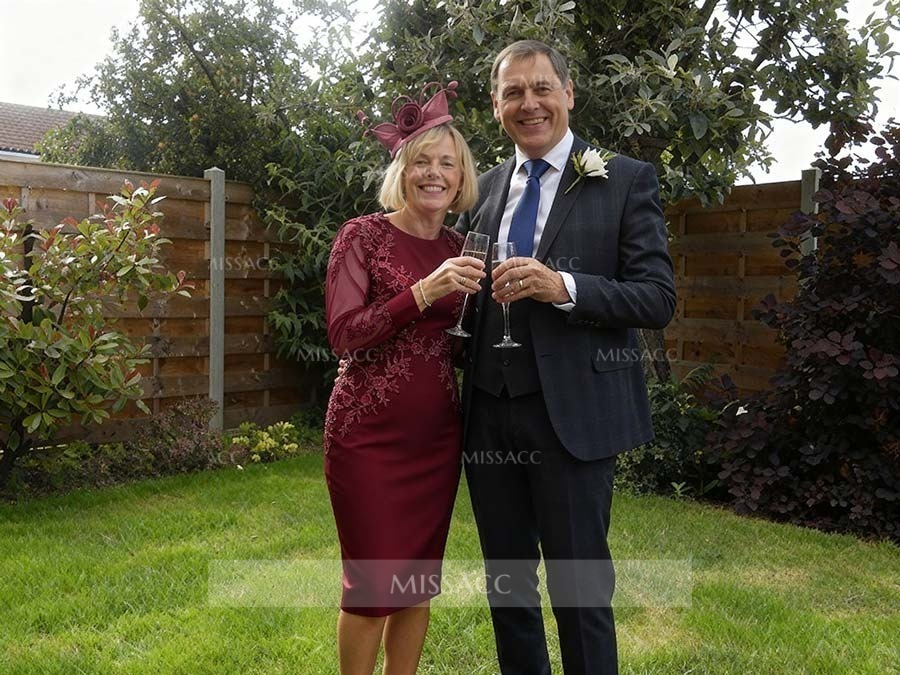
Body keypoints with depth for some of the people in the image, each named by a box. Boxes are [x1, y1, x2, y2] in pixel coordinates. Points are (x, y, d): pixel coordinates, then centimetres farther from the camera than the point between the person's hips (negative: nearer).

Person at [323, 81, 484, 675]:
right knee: (374, 585, 3)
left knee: (420, 581, 13)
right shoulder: (363, 235, -6)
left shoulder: (460, 248, 9)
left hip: (438, 434, 5)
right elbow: (344, 334, -16)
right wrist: (423, 292, -24)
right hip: (370, 432, -5)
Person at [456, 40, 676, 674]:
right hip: (490, 410, 5)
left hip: (572, 412, -4)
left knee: (579, 588, 6)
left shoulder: (626, 180, -2)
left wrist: (563, 286, -21)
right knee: (506, 583, 17)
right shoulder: (486, 188, 12)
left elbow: (658, 298, -9)